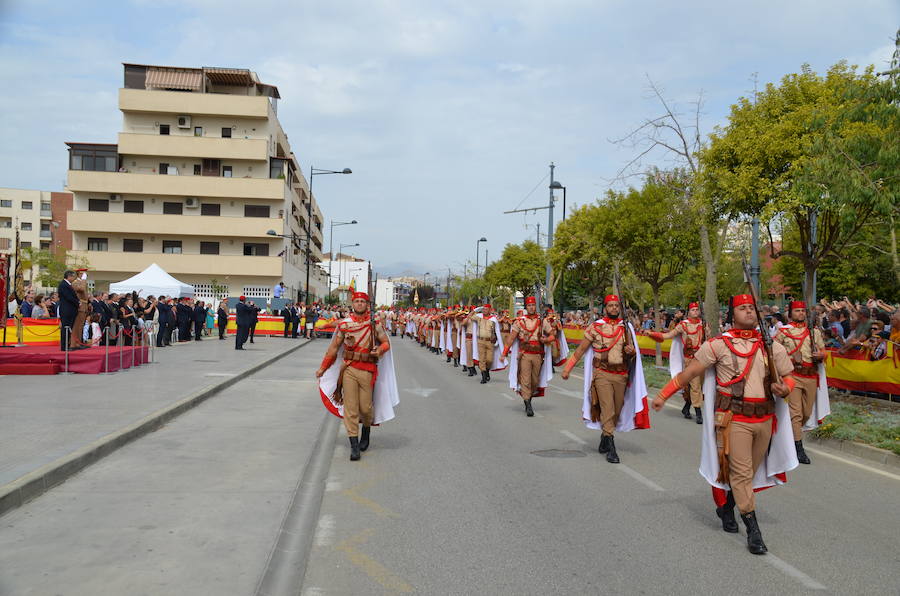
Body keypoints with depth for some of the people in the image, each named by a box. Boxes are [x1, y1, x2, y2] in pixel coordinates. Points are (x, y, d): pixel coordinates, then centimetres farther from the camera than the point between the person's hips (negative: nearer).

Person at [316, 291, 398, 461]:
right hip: (349, 369, 0)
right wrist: (322, 368, 11)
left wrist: (380, 350, -15)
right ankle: (354, 444, 2)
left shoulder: (375, 324, 3)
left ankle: (366, 431, 34)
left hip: (368, 370, 0)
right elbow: (333, 347, 10)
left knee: (366, 407, 2)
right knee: (350, 407, -3)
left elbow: (386, 342, 9)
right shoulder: (344, 324, 4)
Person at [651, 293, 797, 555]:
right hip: (734, 419, -4)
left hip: (765, 419, 5)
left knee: (751, 471, 15)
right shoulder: (718, 344, -3)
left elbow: (790, 378, 14)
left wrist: (784, 388, -10)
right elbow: (689, 371, -2)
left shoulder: (773, 347, 8)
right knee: (740, 472, -5)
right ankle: (753, 530, 3)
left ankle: (726, 507, 39)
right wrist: (663, 395, -4)